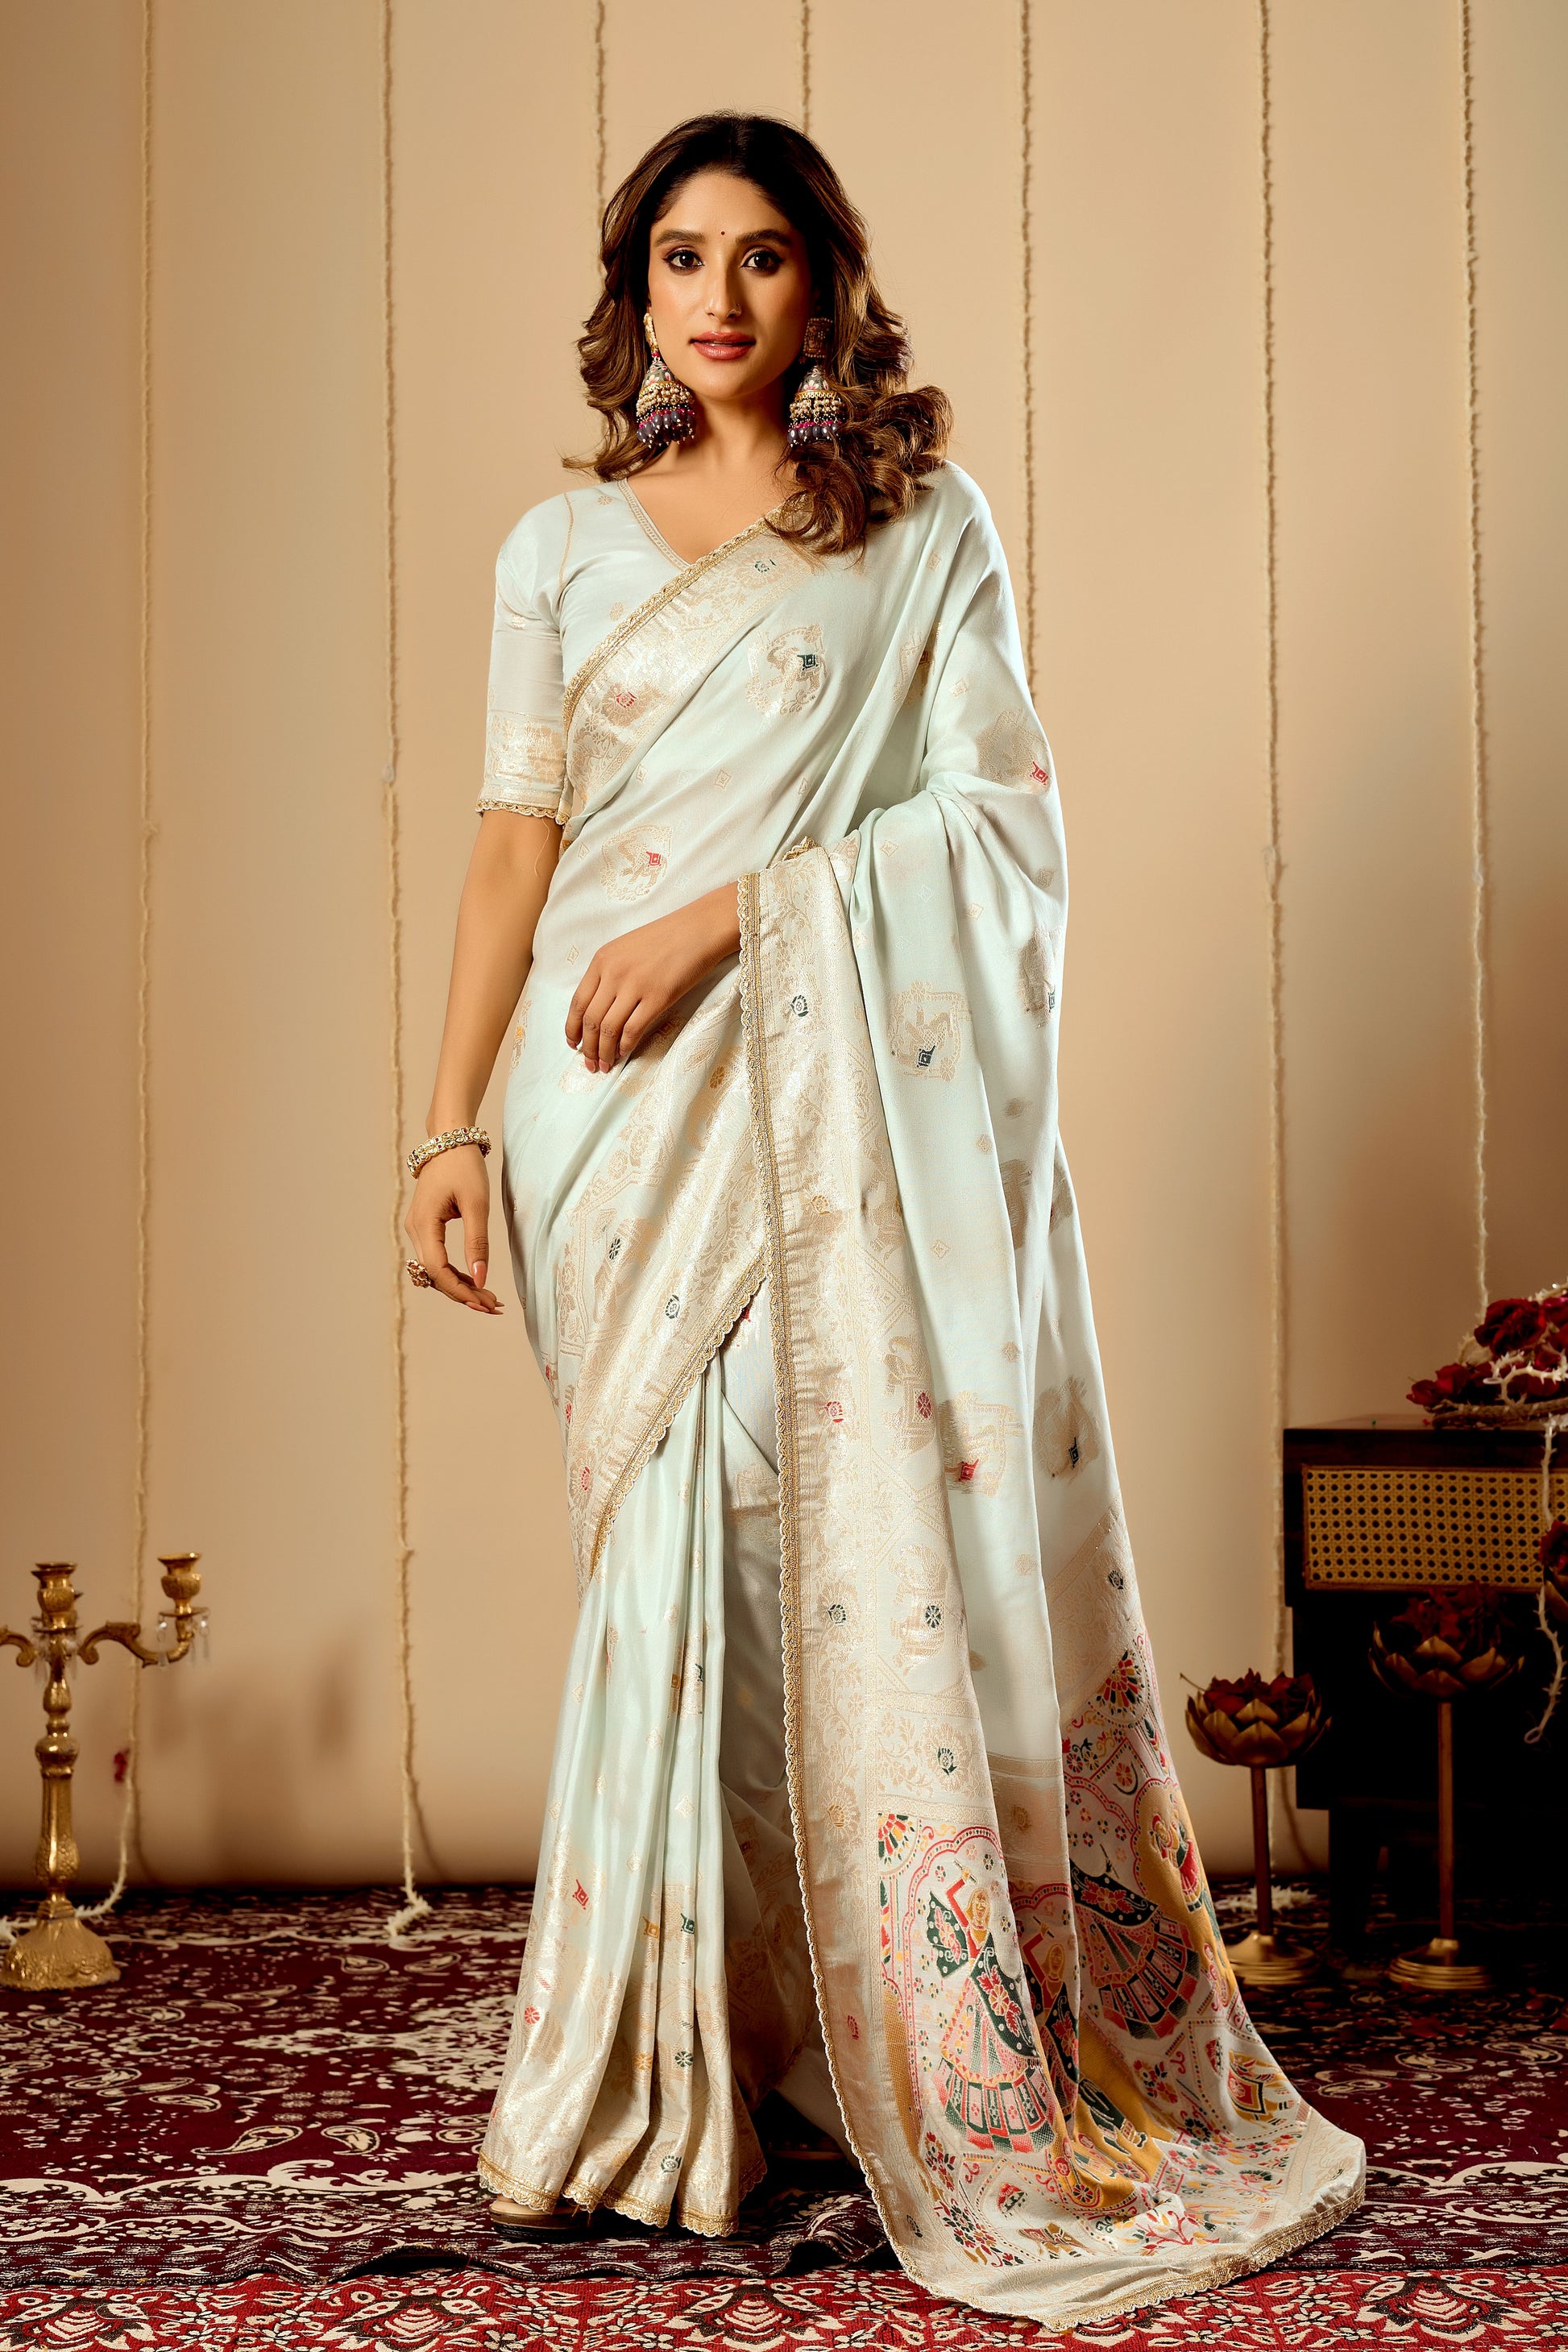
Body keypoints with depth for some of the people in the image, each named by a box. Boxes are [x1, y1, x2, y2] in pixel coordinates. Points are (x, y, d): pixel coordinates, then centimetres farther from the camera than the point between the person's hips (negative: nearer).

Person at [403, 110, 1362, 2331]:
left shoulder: (928, 531, 8)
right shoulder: (561, 547, 16)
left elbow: (999, 818, -2)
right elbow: (518, 844, 12)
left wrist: (730, 911, -12)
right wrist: (452, 1120, 4)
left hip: (856, 1092, -2)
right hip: (627, 1100, 2)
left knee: (886, 1528, -8)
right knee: (683, 1547, -2)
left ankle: (968, 2079, 3)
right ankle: (665, 2081, 8)